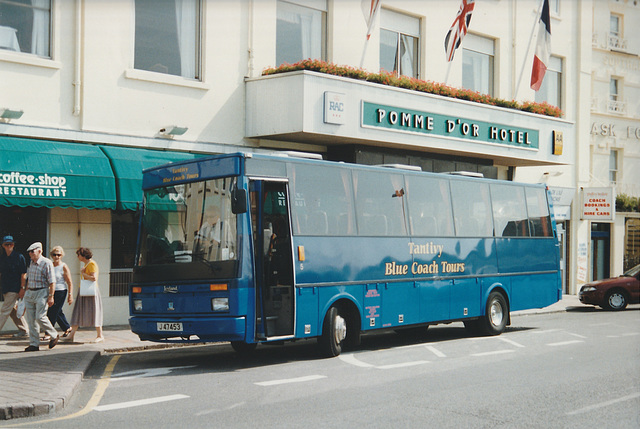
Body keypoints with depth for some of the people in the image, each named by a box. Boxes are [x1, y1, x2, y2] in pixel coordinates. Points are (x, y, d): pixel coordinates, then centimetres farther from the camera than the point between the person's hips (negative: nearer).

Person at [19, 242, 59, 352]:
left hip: (42, 293, -7)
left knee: (40, 317, -14)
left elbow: (52, 281, -12)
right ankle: (34, 344, 6)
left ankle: (54, 335, 8)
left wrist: (51, 296, -17)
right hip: (30, 293, 7)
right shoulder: (31, 263, 13)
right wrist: (24, 289, 24)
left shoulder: (47, 263, -9)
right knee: (31, 319, 3)